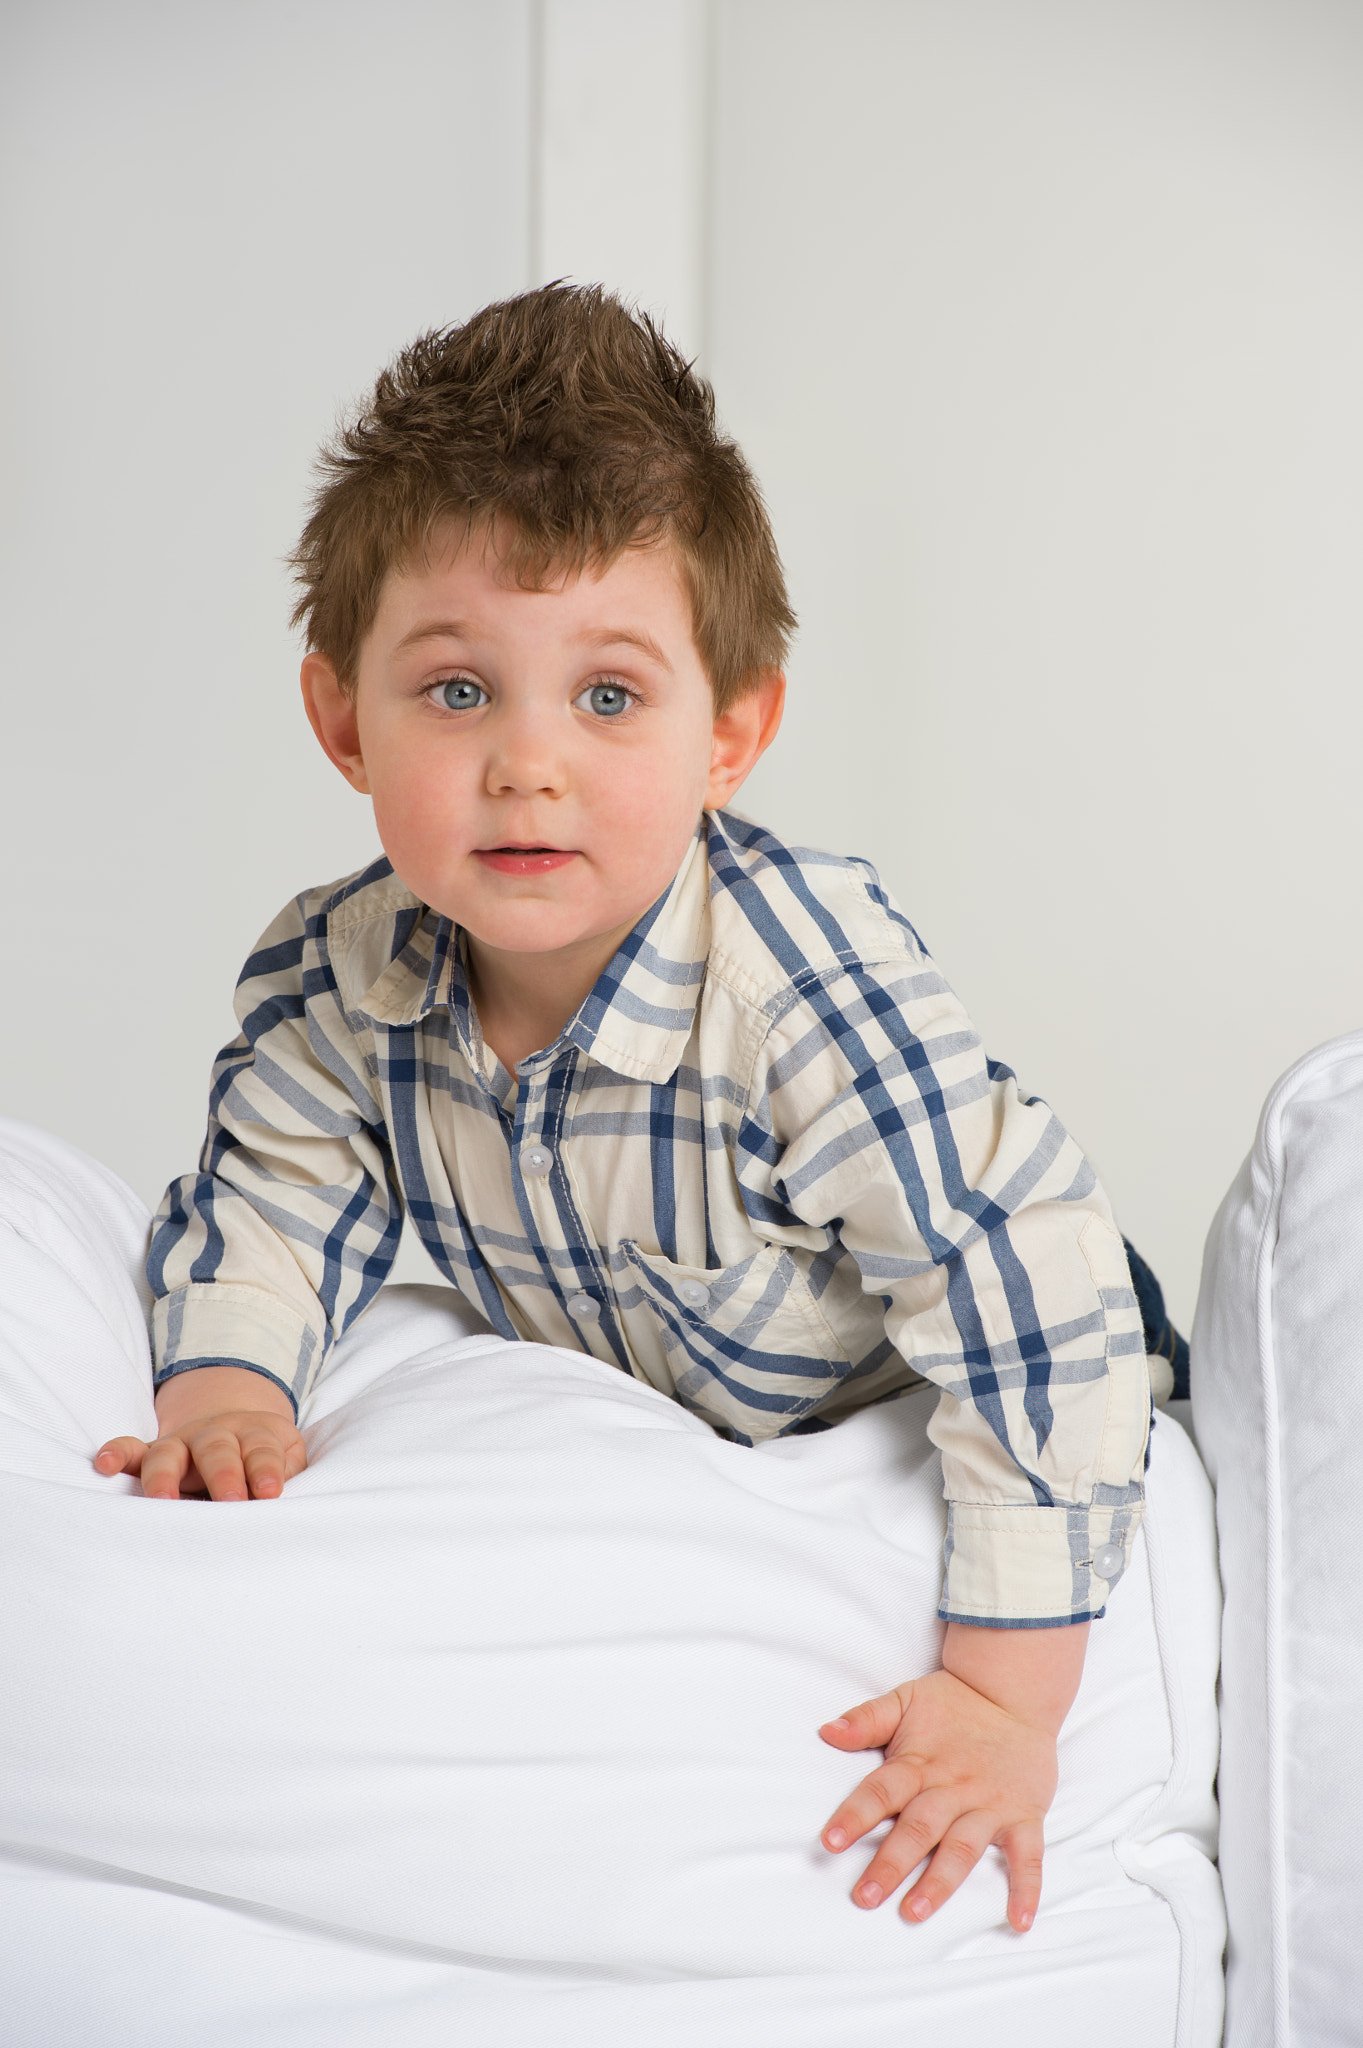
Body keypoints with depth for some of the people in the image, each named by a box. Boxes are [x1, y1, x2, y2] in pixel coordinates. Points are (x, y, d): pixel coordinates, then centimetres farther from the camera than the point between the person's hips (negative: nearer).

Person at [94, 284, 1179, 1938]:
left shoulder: (810, 986, -41)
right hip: (604, 1418, 5)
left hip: (890, 1422, -4)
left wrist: (1004, 1695, -37)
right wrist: (227, 1393, -29)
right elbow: (271, 1196, -6)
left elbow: (1033, 1292, -39)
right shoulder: (331, 981, -24)